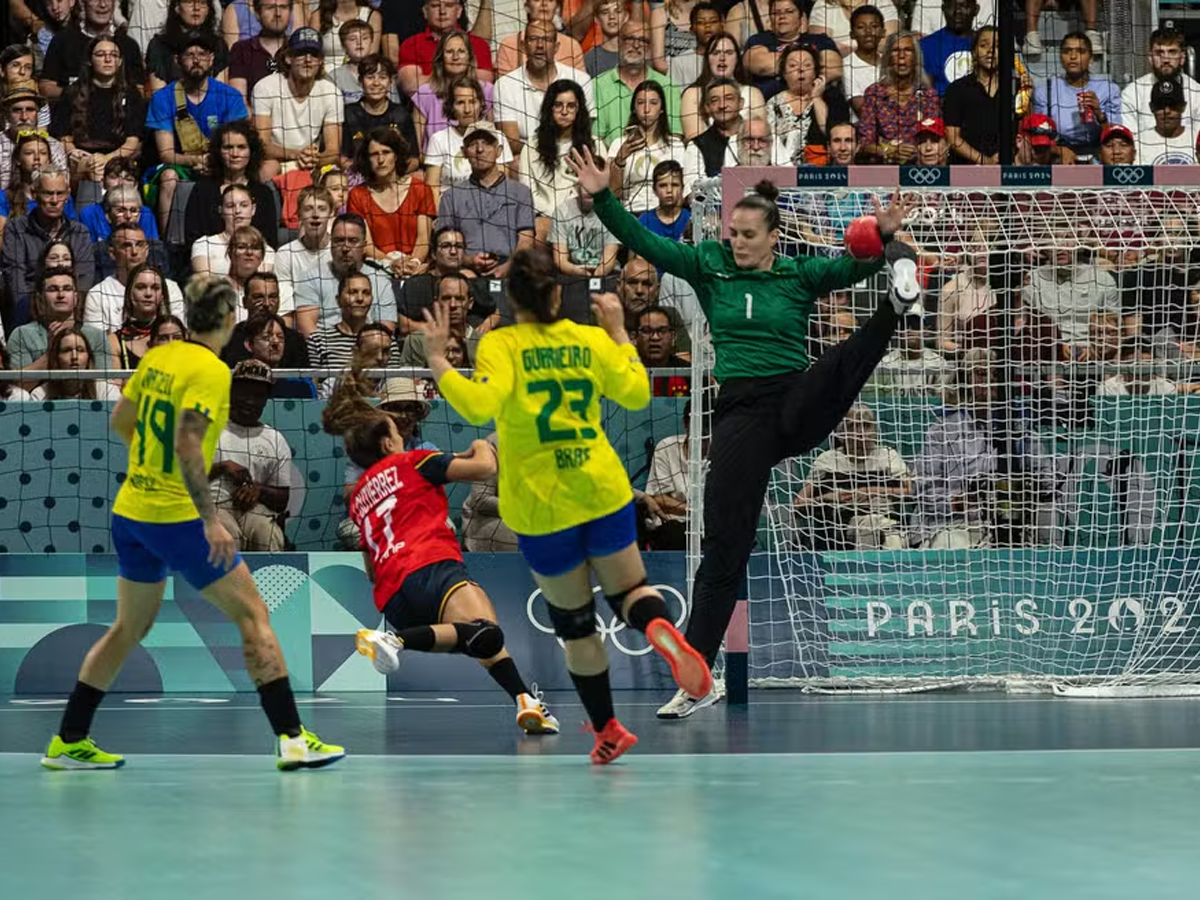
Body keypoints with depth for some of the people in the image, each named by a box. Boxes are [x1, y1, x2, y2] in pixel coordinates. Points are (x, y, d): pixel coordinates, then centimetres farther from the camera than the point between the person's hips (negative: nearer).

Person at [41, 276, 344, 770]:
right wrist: (211, 520, -25)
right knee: (252, 614, 0)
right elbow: (187, 446, -25)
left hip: (129, 511, 8)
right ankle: (292, 739, -4)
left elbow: (120, 421, 18)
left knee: (130, 627, 20)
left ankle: (68, 741, 21)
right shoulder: (211, 371, -16)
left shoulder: (157, 357, 6)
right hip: (178, 518, -8)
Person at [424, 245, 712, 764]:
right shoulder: (591, 340, 0)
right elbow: (637, 394, 10)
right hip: (604, 491, 2)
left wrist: (436, 361, -19)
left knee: (575, 621, 13)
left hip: (541, 507, -2)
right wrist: (618, 332, 18)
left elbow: (479, 406, -27)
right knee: (629, 590, 15)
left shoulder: (500, 345, -12)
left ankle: (607, 730, 21)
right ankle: (660, 629, -21)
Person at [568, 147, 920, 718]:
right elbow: (644, 243, 3)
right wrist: (602, 198, -9)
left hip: (798, 403, 0)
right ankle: (696, 679, -1)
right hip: (741, 413, 0)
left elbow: (854, 266, -7)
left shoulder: (800, 275, 6)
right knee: (723, 548, -4)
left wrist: (885, 238, -27)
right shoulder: (711, 268, 9)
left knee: (844, 361, -32)